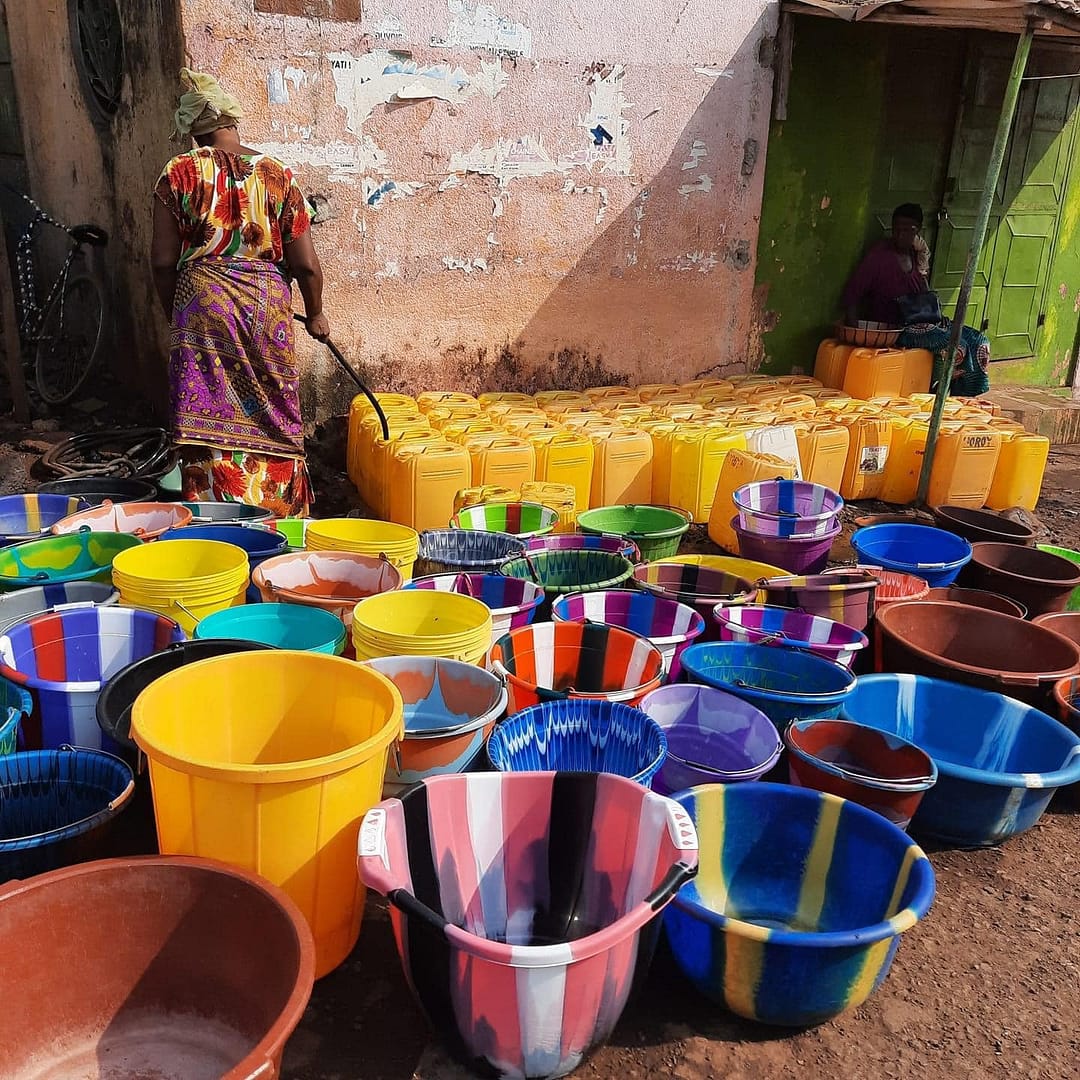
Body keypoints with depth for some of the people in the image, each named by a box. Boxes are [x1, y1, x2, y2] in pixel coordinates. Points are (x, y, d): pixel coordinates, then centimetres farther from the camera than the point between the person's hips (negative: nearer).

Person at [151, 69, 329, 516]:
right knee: (273, 421, 12)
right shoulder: (277, 174, 3)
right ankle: (280, 518, 21)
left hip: (203, 302, -1)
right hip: (268, 304, 1)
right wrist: (316, 316, 18)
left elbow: (163, 260, 0)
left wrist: (175, 314, 15)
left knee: (209, 425, 3)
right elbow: (306, 264, 2)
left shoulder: (179, 173, 0)